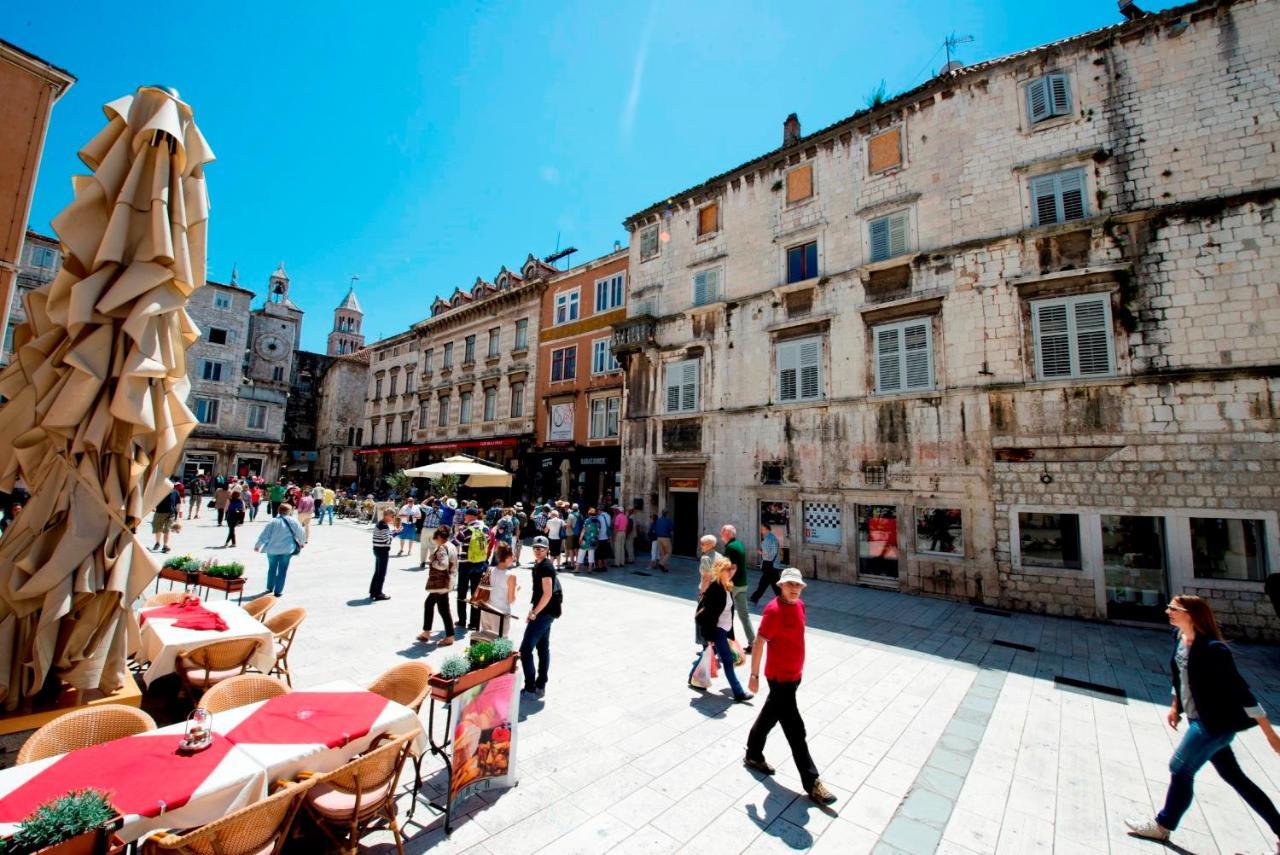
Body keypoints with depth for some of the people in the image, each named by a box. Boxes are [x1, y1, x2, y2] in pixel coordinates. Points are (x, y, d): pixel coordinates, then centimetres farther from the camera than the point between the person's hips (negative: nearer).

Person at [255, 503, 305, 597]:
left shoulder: (273, 522, -7)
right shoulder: (293, 521, -5)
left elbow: (264, 536, -6)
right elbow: (301, 534, 1)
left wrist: (257, 546, 11)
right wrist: (301, 543, 20)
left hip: (272, 549, 1)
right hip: (287, 549, -1)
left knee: (272, 568, 21)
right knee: (282, 570, 7)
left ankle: (270, 588, 34)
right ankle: (278, 591, 7)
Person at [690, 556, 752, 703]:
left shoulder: (727, 587, 5)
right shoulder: (714, 589, -22)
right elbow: (709, 614, -20)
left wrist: (730, 633, 18)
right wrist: (710, 637, -18)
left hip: (724, 630, 9)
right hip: (716, 630, -9)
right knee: (727, 660, -2)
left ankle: (693, 679, 37)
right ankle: (738, 693, 9)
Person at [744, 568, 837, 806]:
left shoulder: (799, 606, 2)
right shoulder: (774, 610, -24)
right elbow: (759, 643, -21)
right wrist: (754, 675, -17)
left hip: (793, 674, 9)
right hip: (779, 677, -8)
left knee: (769, 716, 23)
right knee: (795, 730, 1)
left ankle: (753, 755, 41)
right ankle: (812, 784, 14)